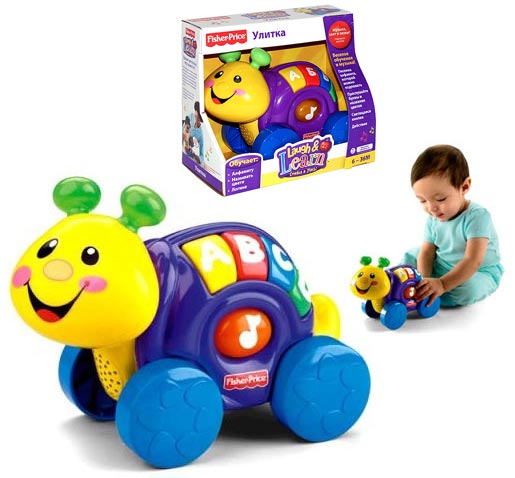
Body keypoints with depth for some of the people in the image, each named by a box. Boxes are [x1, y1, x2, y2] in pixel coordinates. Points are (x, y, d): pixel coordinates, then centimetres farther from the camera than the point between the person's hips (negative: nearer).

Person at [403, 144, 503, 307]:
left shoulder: (477, 216, -28)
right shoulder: (433, 219, -4)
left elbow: (473, 261, -35)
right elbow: (427, 252, -5)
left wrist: (441, 284, -44)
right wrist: (424, 280, -26)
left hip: (478, 273, -7)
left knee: (468, 289, -38)